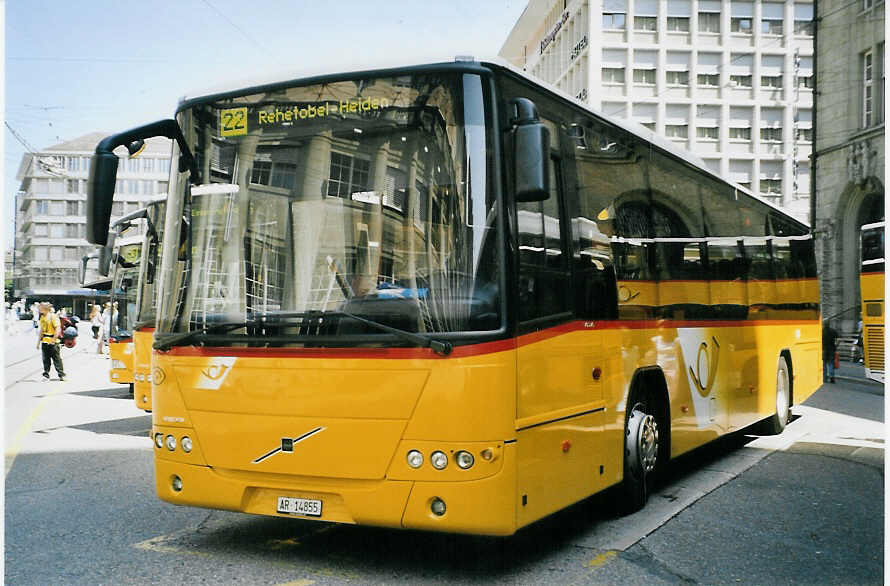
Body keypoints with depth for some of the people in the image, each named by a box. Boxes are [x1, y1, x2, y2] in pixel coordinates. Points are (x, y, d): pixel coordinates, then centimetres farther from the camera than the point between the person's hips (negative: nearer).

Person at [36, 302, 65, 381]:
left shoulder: (53, 316, -10)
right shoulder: (42, 317, 13)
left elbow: (58, 329, -16)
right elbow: (41, 330, 20)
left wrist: (53, 339, -20)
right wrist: (38, 342, 19)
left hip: (53, 342, -7)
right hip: (45, 342, 7)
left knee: (57, 359, -2)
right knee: (46, 360, 8)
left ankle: (61, 374, 4)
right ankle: (46, 375, 15)